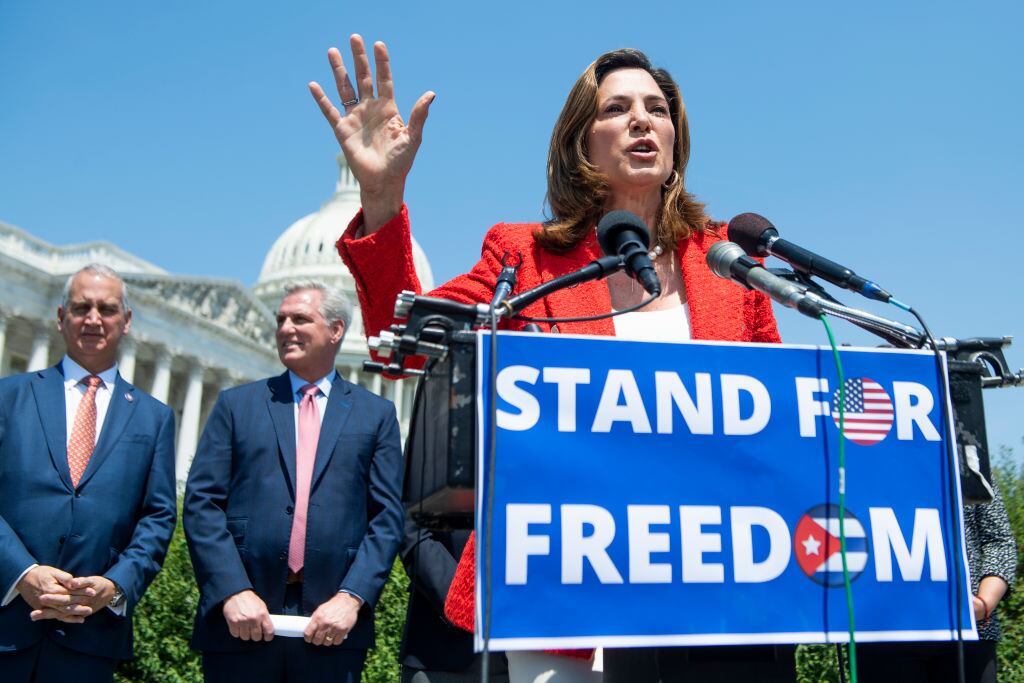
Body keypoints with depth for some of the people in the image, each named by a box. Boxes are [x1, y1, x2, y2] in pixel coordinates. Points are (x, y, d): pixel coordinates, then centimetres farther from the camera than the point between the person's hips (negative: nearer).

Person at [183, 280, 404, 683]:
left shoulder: (376, 414, 8)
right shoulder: (236, 404, 10)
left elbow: (387, 518, 2)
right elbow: (201, 504, 2)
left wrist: (351, 597, -10)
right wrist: (233, 592, -10)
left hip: (331, 624, 0)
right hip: (241, 619, 1)